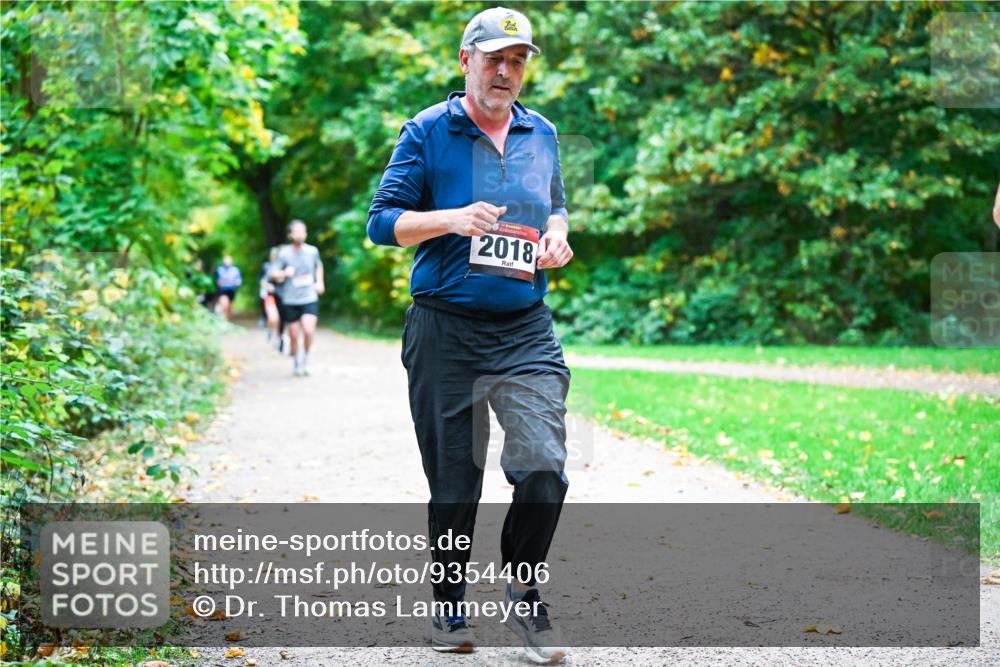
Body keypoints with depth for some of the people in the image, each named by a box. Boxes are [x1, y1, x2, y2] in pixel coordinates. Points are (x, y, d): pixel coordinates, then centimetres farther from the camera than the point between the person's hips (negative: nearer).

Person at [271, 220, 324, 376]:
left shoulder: (312, 251, 3)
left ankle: (306, 359, 7)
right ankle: (296, 363, 26)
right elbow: (274, 273, -5)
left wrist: (320, 282, 13)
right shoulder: (284, 253, -6)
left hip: (310, 299, 1)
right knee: (294, 335, 4)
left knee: (308, 331, -17)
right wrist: (284, 273, -25)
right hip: (290, 301, -1)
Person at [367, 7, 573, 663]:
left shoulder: (542, 134, 13)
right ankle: (450, 608, 23)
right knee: (454, 483, 5)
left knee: (545, 469, -10)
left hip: (527, 331, 3)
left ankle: (526, 594, 11)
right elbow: (382, 221, -2)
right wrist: (454, 220, -17)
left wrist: (556, 237, 5)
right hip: (446, 331, -3)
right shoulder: (426, 132, 0)